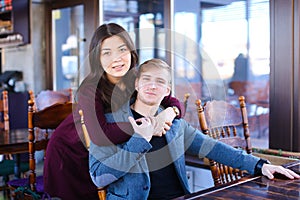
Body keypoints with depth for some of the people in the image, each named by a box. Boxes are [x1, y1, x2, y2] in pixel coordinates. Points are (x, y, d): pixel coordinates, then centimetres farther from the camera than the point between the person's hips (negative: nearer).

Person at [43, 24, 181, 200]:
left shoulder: (139, 81, -15)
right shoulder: (90, 89, -30)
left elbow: (173, 102, -7)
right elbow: (99, 135, -43)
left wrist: (170, 112, -31)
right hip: (69, 154, -4)